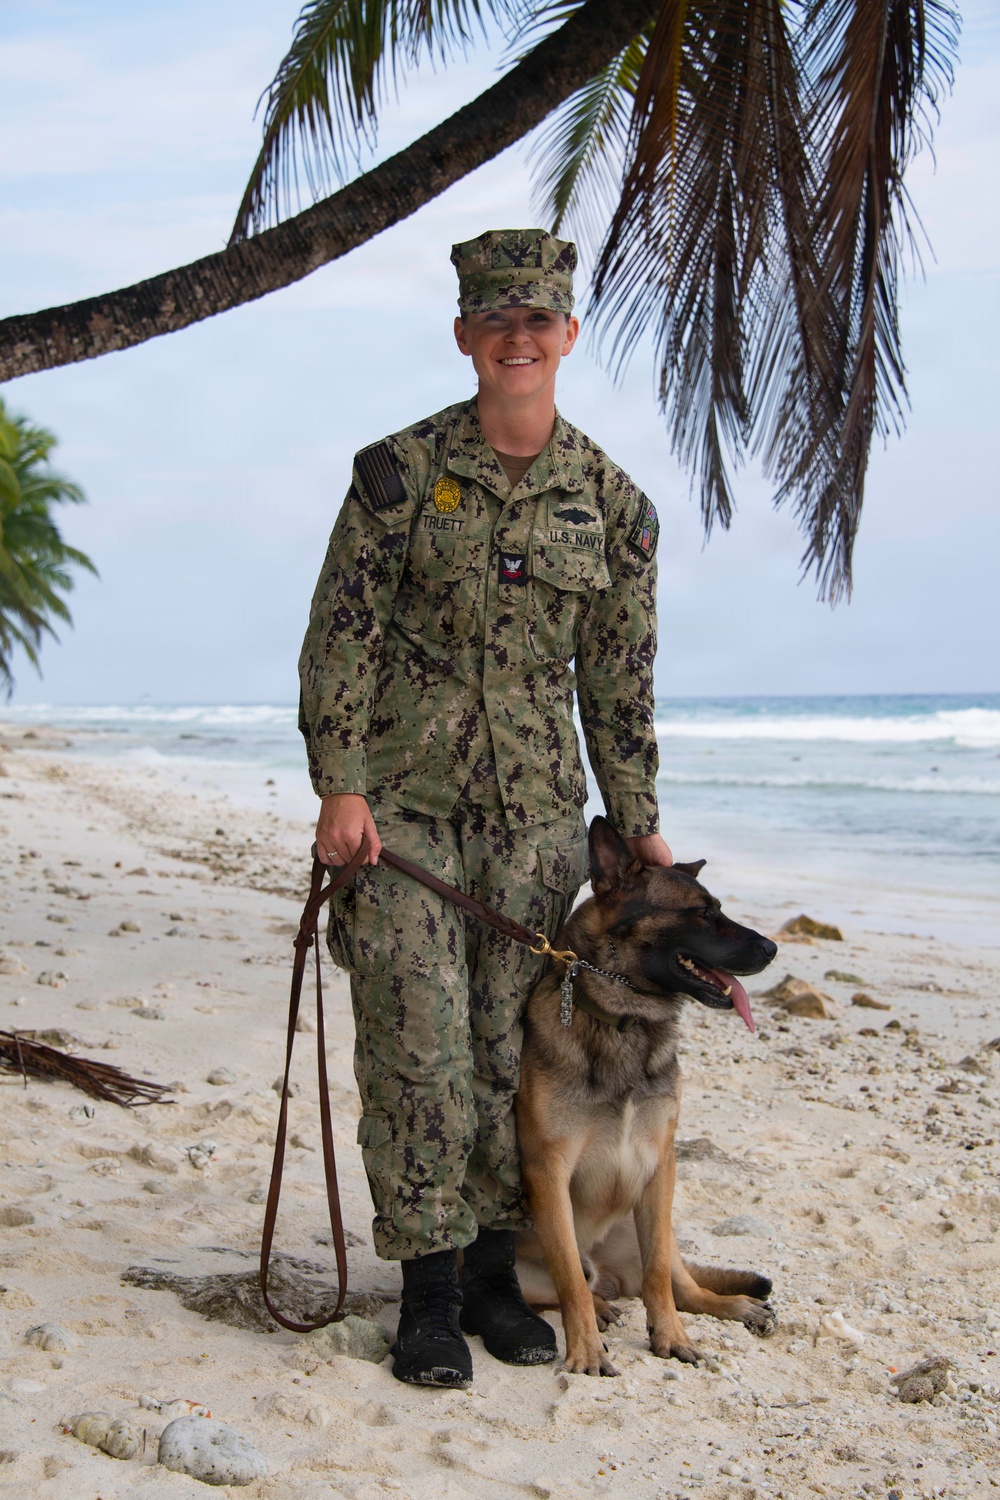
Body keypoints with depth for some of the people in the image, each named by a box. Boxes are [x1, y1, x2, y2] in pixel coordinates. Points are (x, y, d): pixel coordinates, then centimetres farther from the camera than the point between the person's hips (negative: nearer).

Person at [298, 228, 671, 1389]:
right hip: (405, 797, -2)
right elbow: (341, 636, -2)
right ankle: (429, 1292, 9)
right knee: (417, 1046, -4)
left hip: (537, 810, 2)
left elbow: (618, 679, 10)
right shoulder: (399, 471, -1)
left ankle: (491, 1270, 22)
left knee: (511, 1044, 7)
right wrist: (339, 784, -10)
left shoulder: (611, 501, 5)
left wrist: (637, 823, 9)